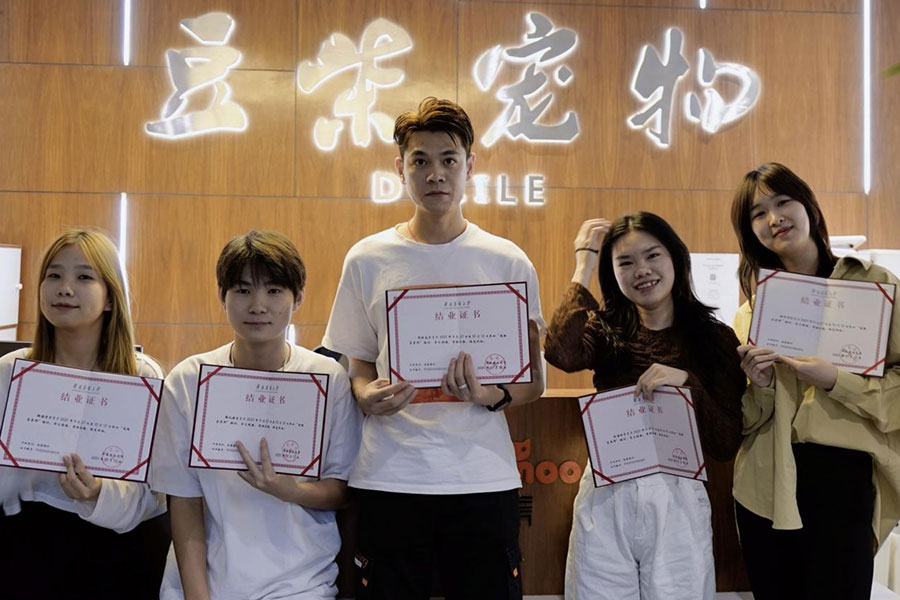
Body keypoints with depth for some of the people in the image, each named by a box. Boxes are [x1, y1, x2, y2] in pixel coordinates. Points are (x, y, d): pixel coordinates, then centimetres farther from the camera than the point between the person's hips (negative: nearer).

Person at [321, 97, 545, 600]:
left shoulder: (508, 262, 4)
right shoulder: (368, 260, 5)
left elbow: (534, 382, 7)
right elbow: (357, 366, 11)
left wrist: (491, 396, -13)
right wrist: (370, 397, -11)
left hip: (484, 479, 0)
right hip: (389, 478, 0)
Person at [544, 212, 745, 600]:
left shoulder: (715, 338, 2)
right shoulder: (605, 330, 5)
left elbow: (727, 445, -3)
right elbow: (560, 353, -20)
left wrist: (687, 382, -18)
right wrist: (584, 266, -10)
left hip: (678, 500, -1)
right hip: (604, 499, 1)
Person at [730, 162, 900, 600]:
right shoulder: (752, 307, 11)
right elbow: (744, 419, 11)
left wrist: (835, 380, -18)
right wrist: (760, 387, -9)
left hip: (842, 481, -3)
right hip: (764, 486, 4)